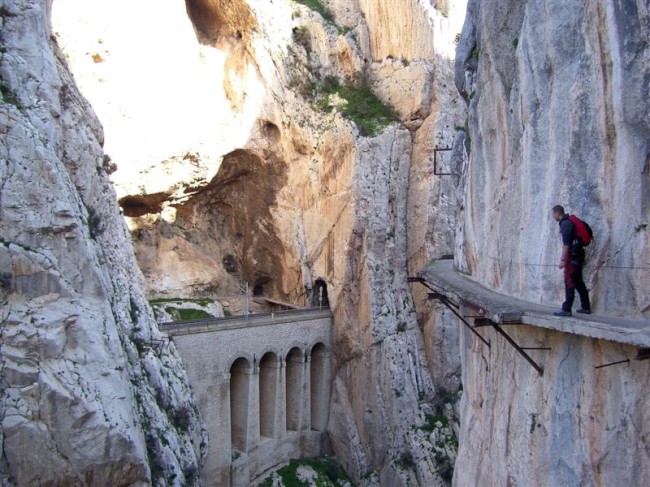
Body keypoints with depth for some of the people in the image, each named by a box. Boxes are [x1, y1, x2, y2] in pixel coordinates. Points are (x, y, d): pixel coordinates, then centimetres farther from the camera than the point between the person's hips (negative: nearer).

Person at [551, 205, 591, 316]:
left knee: (569, 282, -10)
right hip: (578, 254, 10)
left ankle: (566, 309, -10)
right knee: (578, 282, 16)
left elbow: (566, 243, -21)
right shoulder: (569, 221, 16)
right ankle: (586, 307, 22)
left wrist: (563, 260, -21)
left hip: (572, 255, -10)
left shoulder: (565, 223, -15)